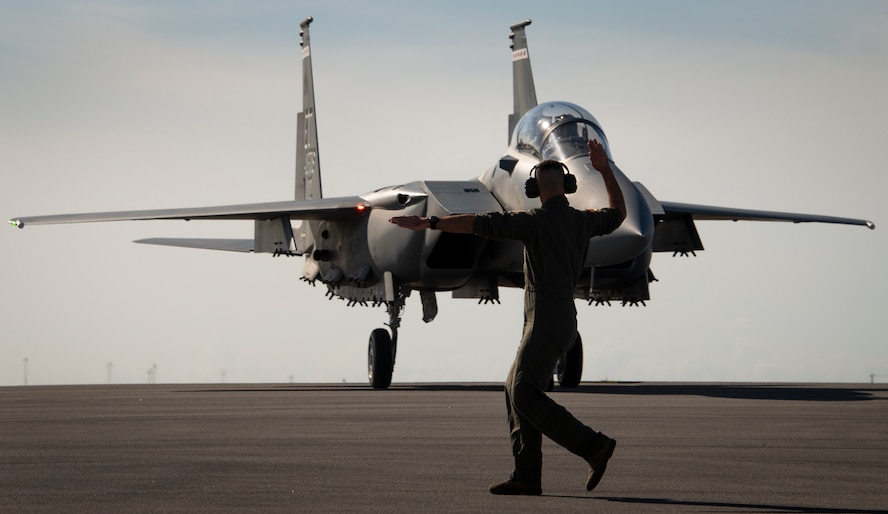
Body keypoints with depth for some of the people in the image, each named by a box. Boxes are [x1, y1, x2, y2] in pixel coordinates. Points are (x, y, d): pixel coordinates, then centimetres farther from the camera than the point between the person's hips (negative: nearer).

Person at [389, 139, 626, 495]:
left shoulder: (536, 221, -11)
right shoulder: (582, 221, 11)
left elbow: (479, 224, -16)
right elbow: (618, 213, 33)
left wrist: (427, 223, -16)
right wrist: (605, 169, 34)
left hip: (546, 319, -9)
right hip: (564, 318, 9)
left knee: (525, 397, -12)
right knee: (515, 391, 8)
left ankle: (593, 445, -12)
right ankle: (526, 476, 2)